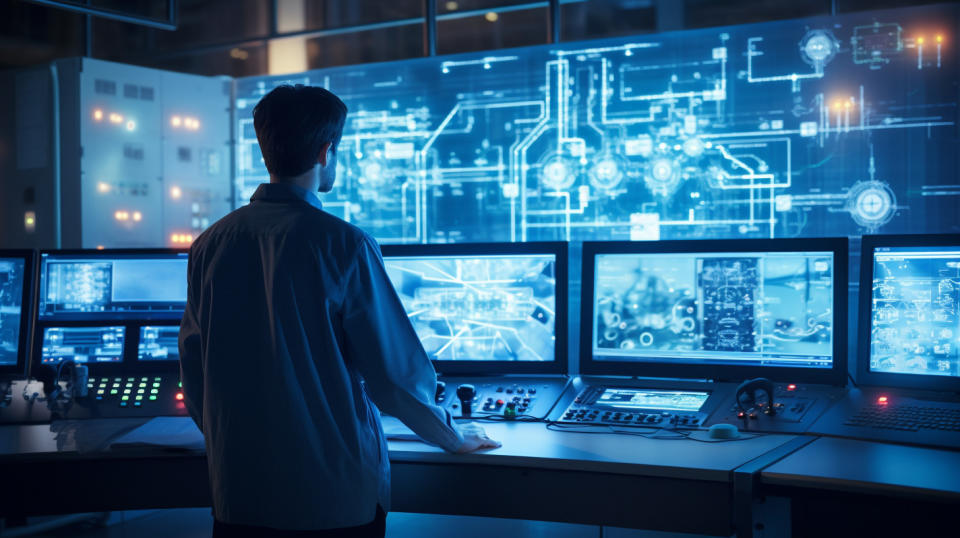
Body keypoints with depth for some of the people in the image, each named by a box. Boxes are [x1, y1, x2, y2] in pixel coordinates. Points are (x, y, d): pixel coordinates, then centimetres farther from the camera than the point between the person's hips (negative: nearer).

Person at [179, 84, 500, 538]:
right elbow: (396, 368, -10)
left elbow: (193, 366, 6)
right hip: (337, 492, -3)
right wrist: (449, 435, 7)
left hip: (238, 490, 4)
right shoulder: (343, 245, -14)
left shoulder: (210, 244, -2)